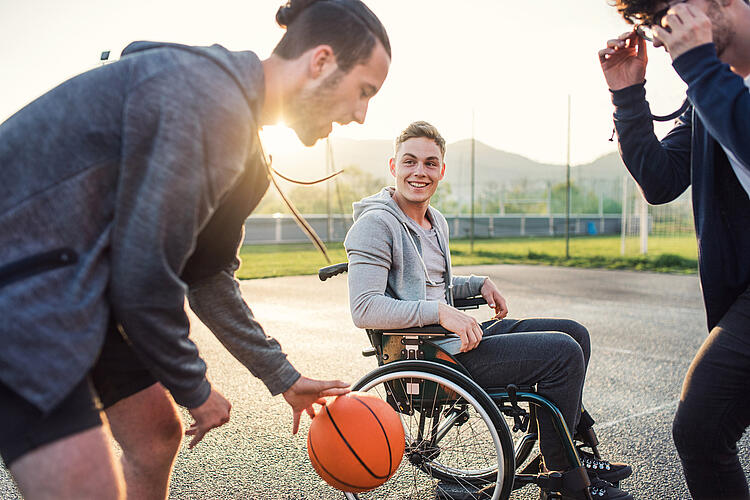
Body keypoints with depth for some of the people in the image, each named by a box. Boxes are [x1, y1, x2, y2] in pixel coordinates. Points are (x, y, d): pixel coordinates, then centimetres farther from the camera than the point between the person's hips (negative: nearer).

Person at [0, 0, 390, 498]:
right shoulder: (208, 99, -23)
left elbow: (207, 274, 17)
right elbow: (146, 279, -23)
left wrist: (283, 377, 19)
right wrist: (195, 390, -6)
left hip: (80, 285, 10)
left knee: (159, 436, 16)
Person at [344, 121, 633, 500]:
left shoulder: (436, 222, 17)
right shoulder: (376, 224, -13)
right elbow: (364, 309, -23)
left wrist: (479, 283, 11)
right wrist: (440, 311, -27)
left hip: (456, 336, 10)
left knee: (575, 334, 10)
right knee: (563, 352, -16)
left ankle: (569, 449, 20)